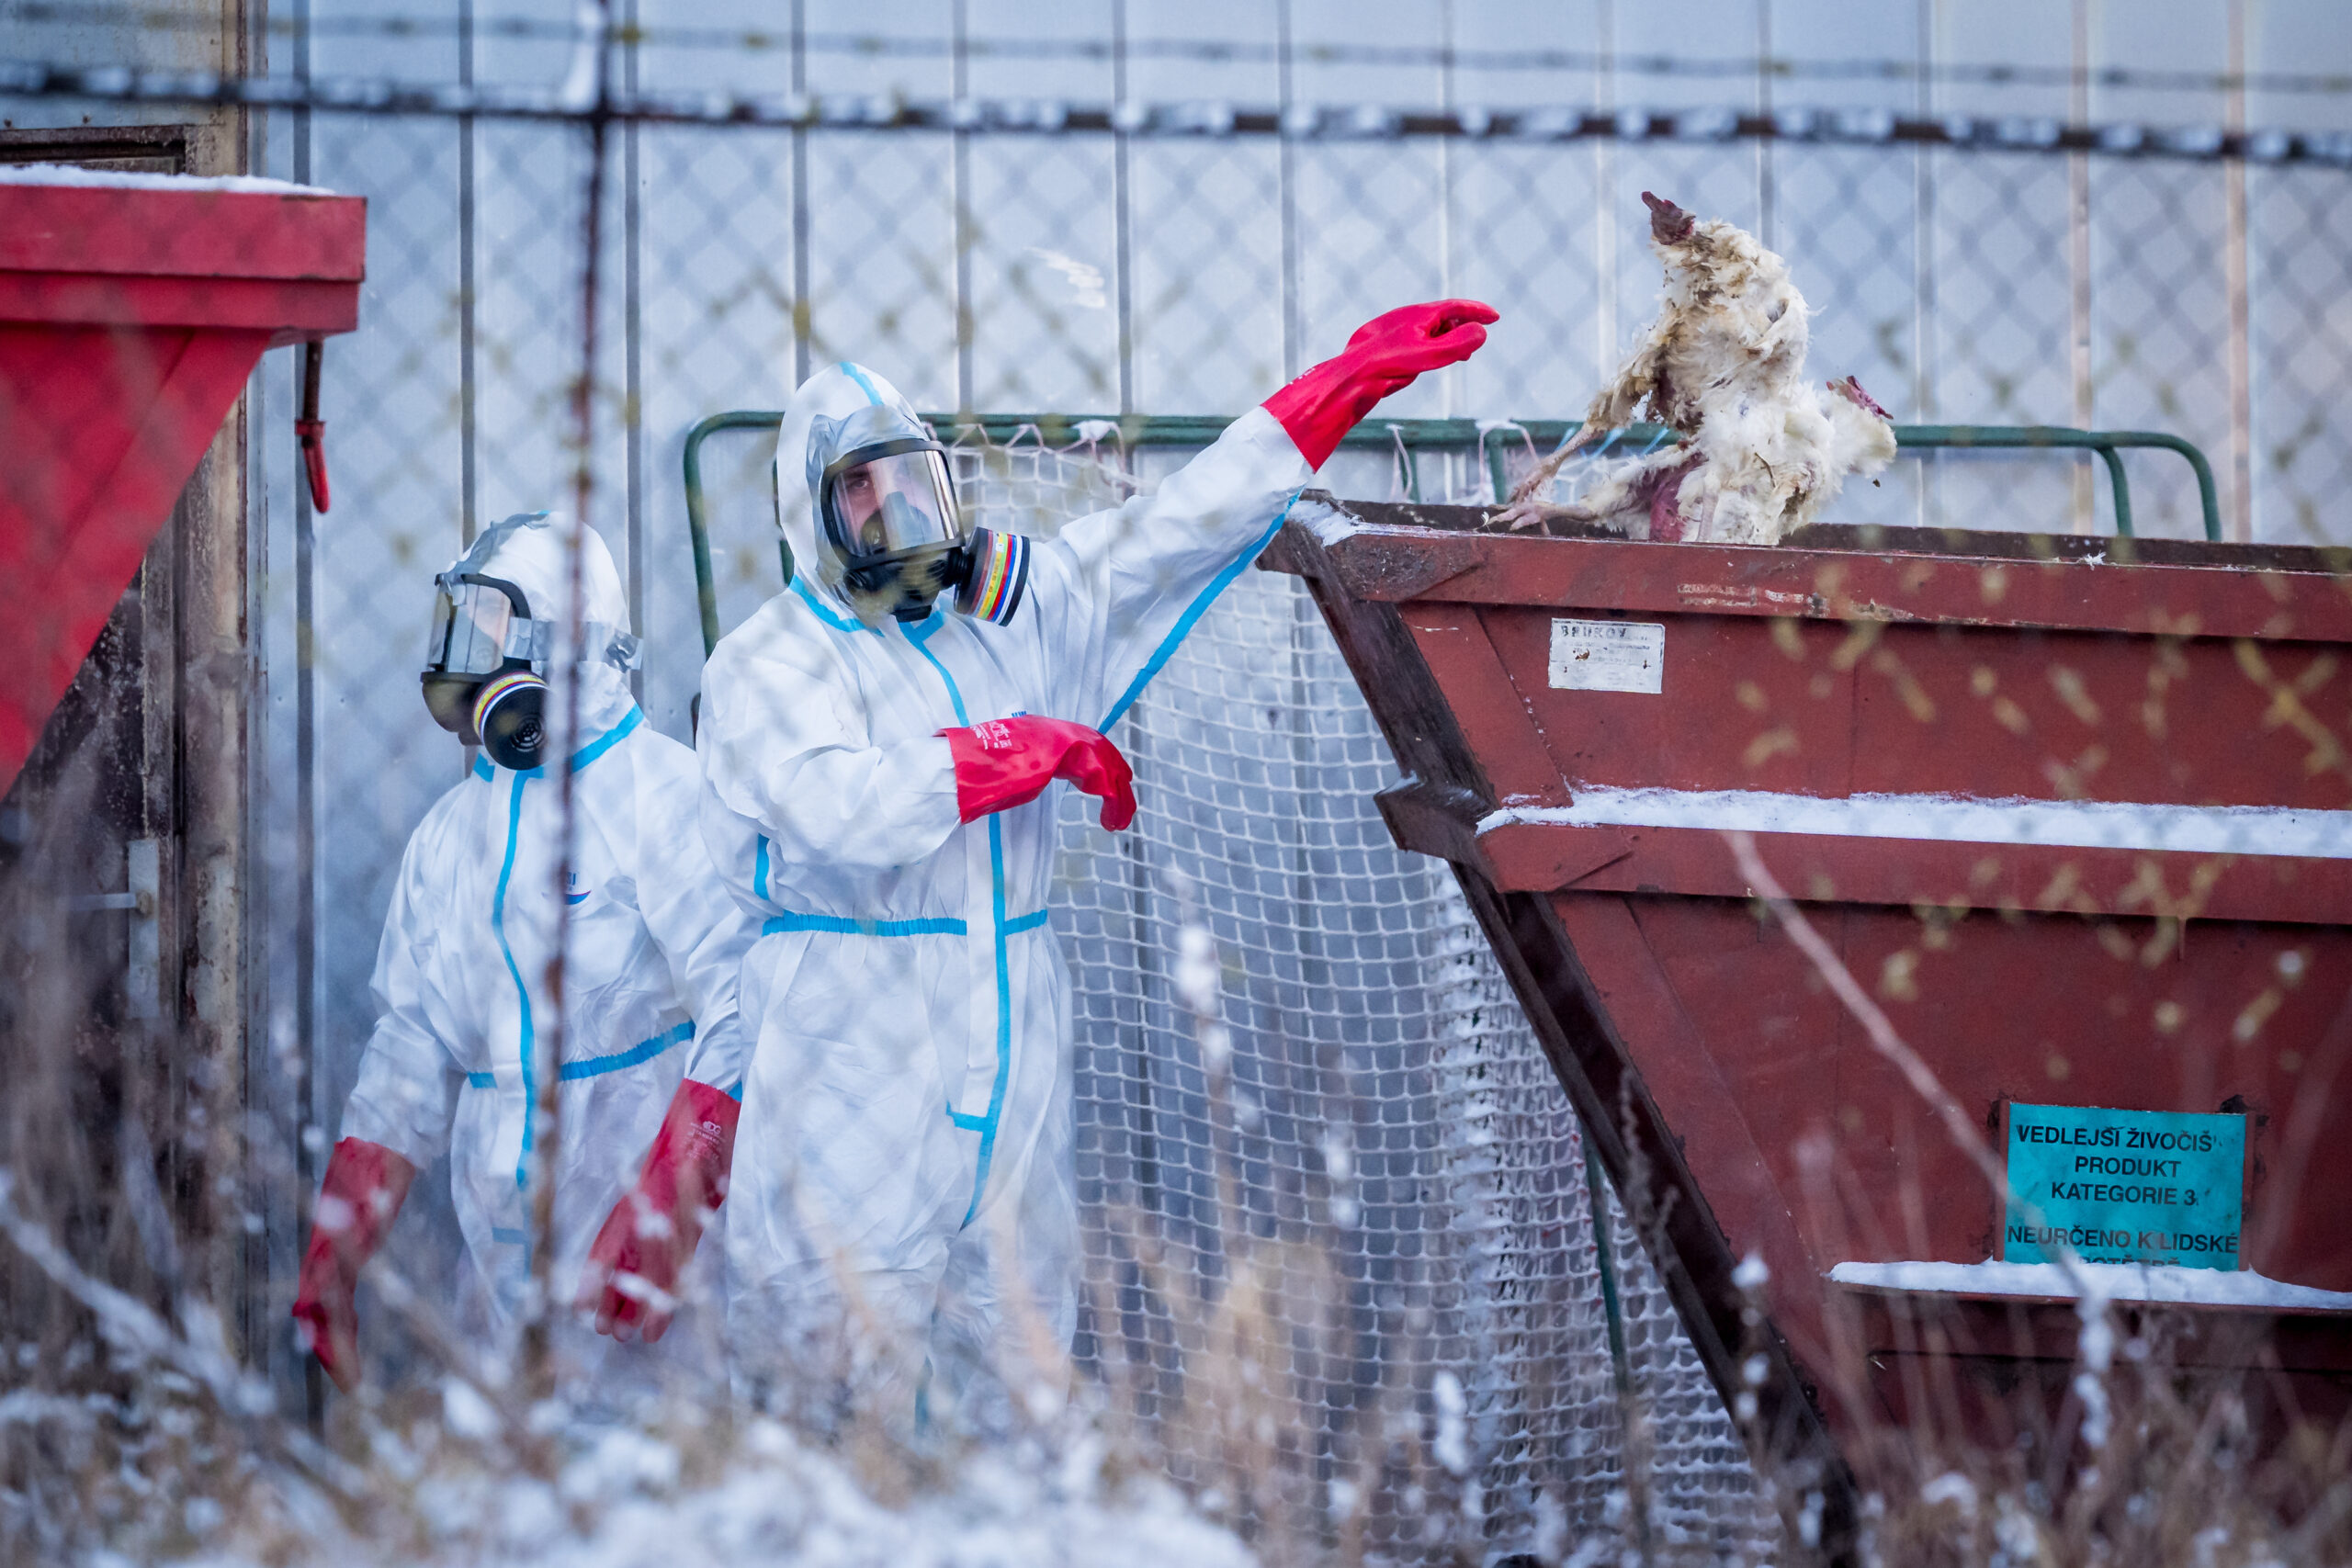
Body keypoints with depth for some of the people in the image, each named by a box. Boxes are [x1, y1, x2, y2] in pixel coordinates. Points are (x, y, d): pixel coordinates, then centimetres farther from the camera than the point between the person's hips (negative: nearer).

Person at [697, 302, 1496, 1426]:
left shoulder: (1015, 612, 16)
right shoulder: (766, 667, -2)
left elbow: (1176, 527, 19)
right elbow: (844, 808, -20)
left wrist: (1355, 377, 17)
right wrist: (1038, 749, -9)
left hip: (1012, 1067, 6)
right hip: (854, 1070, -6)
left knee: (1017, 1378, 4)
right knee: (837, 1390, -10)